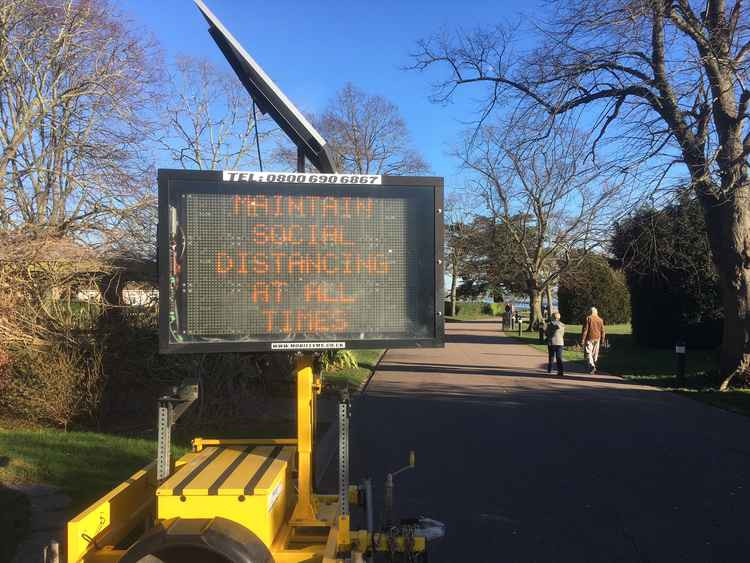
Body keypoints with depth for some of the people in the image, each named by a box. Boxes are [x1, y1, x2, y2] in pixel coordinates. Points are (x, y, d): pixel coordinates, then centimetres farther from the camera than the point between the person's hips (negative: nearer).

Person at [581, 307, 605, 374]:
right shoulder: (600, 319, 6)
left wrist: (582, 340, -10)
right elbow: (602, 331, 8)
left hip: (589, 338, -4)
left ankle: (592, 366, -22)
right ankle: (594, 366, 17)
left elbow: (585, 329, -11)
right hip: (597, 338, 4)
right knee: (595, 354, 13)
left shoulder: (588, 318, -7)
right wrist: (602, 339, 18)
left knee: (588, 353, -4)